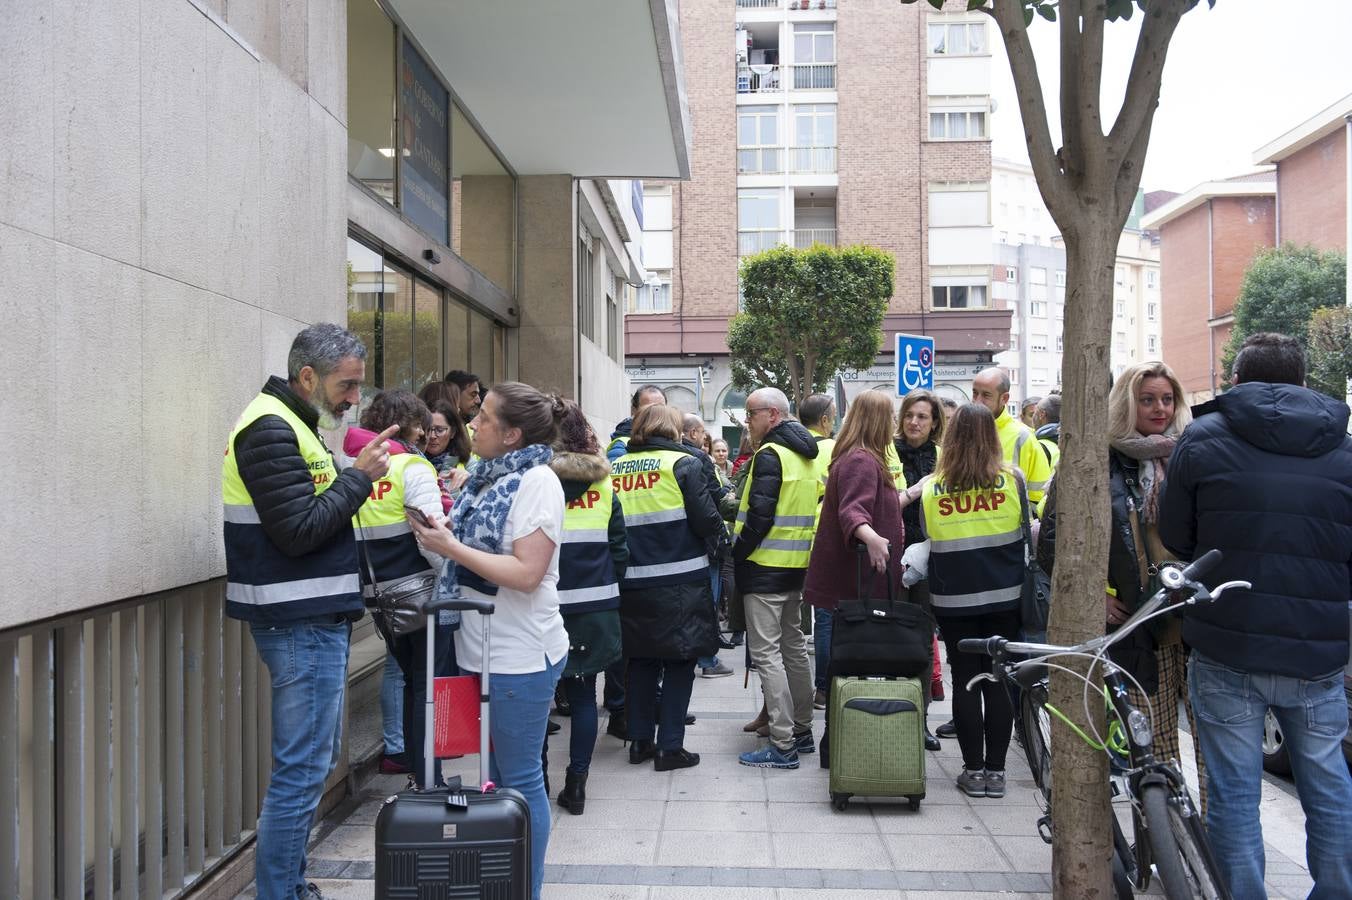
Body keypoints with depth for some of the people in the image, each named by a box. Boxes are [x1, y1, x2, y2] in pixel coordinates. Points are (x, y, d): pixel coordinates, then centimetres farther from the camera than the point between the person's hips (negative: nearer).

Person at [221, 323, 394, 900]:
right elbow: (299, 531, -21)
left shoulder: (289, 424, 16)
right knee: (301, 771, -4)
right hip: (301, 623, -11)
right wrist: (360, 477, -14)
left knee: (311, 763, 18)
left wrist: (357, 473, 6)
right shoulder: (270, 429, -15)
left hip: (312, 619, 11)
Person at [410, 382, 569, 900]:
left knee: (520, 779, 4)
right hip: (482, 651, 9)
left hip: (519, 659, -8)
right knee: (496, 774, 18)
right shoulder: (490, 475, 9)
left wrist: (450, 547, -21)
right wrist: (440, 534, 2)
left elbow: (526, 572, -23)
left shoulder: (536, 482, -16)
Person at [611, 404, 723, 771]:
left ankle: (640, 741, 21)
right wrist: (714, 525, 9)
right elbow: (708, 522, -12)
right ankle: (670, 747, 7)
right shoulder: (682, 463, -8)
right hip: (679, 582, -4)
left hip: (631, 584, 5)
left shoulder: (614, 468, 5)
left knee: (641, 660, 16)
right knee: (679, 662, 6)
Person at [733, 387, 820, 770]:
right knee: (794, 648, 17)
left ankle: (782, 746, -5)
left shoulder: (770, 455, -15)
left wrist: (738, 553, -10)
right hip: (797, 566, 10)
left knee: (766, 653, -6)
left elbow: (759, 514, -22)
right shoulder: (807, 456, 14)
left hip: (766, 566, -10)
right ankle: (802, 732, 26)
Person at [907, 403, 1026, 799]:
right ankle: (995, 770, 13)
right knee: (998, 681, 8)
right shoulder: (1012, 479, -6)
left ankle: (973, 770, 12)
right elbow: (1024, 530, 7)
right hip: (1003, 596, 1)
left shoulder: (931, 487, -7)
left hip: (953, 599, 0)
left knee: (965, 681, 7)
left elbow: (926, 539, 2)